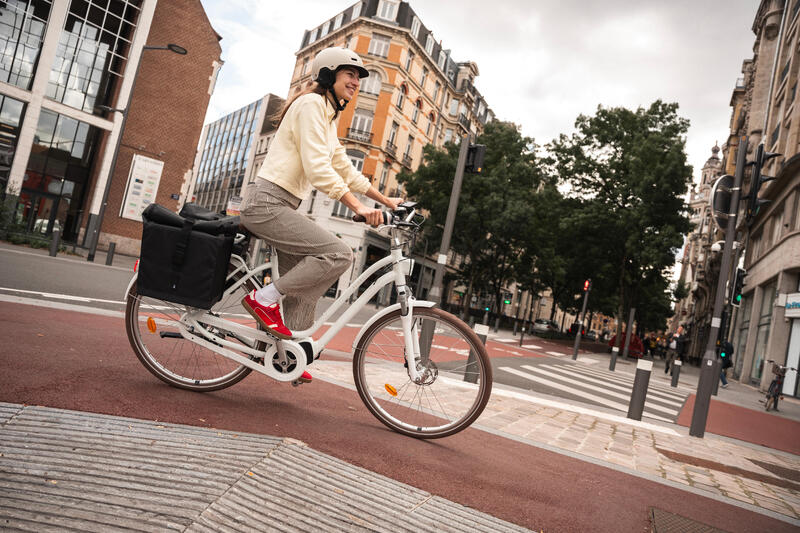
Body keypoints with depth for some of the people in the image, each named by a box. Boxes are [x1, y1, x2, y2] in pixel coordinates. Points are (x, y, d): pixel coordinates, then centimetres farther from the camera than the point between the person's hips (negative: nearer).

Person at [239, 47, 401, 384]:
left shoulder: (328, 117, 22)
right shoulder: (311, 103, -8)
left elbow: (344, 169, 23)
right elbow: (317, 167, -20)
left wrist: (385, 200, 18)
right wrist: (359, 207, -27)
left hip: (282, 206, 10)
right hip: (266, 202, -10)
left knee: (305, 285, 7)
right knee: (339, 254, -21)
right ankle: (264, 299, -9)